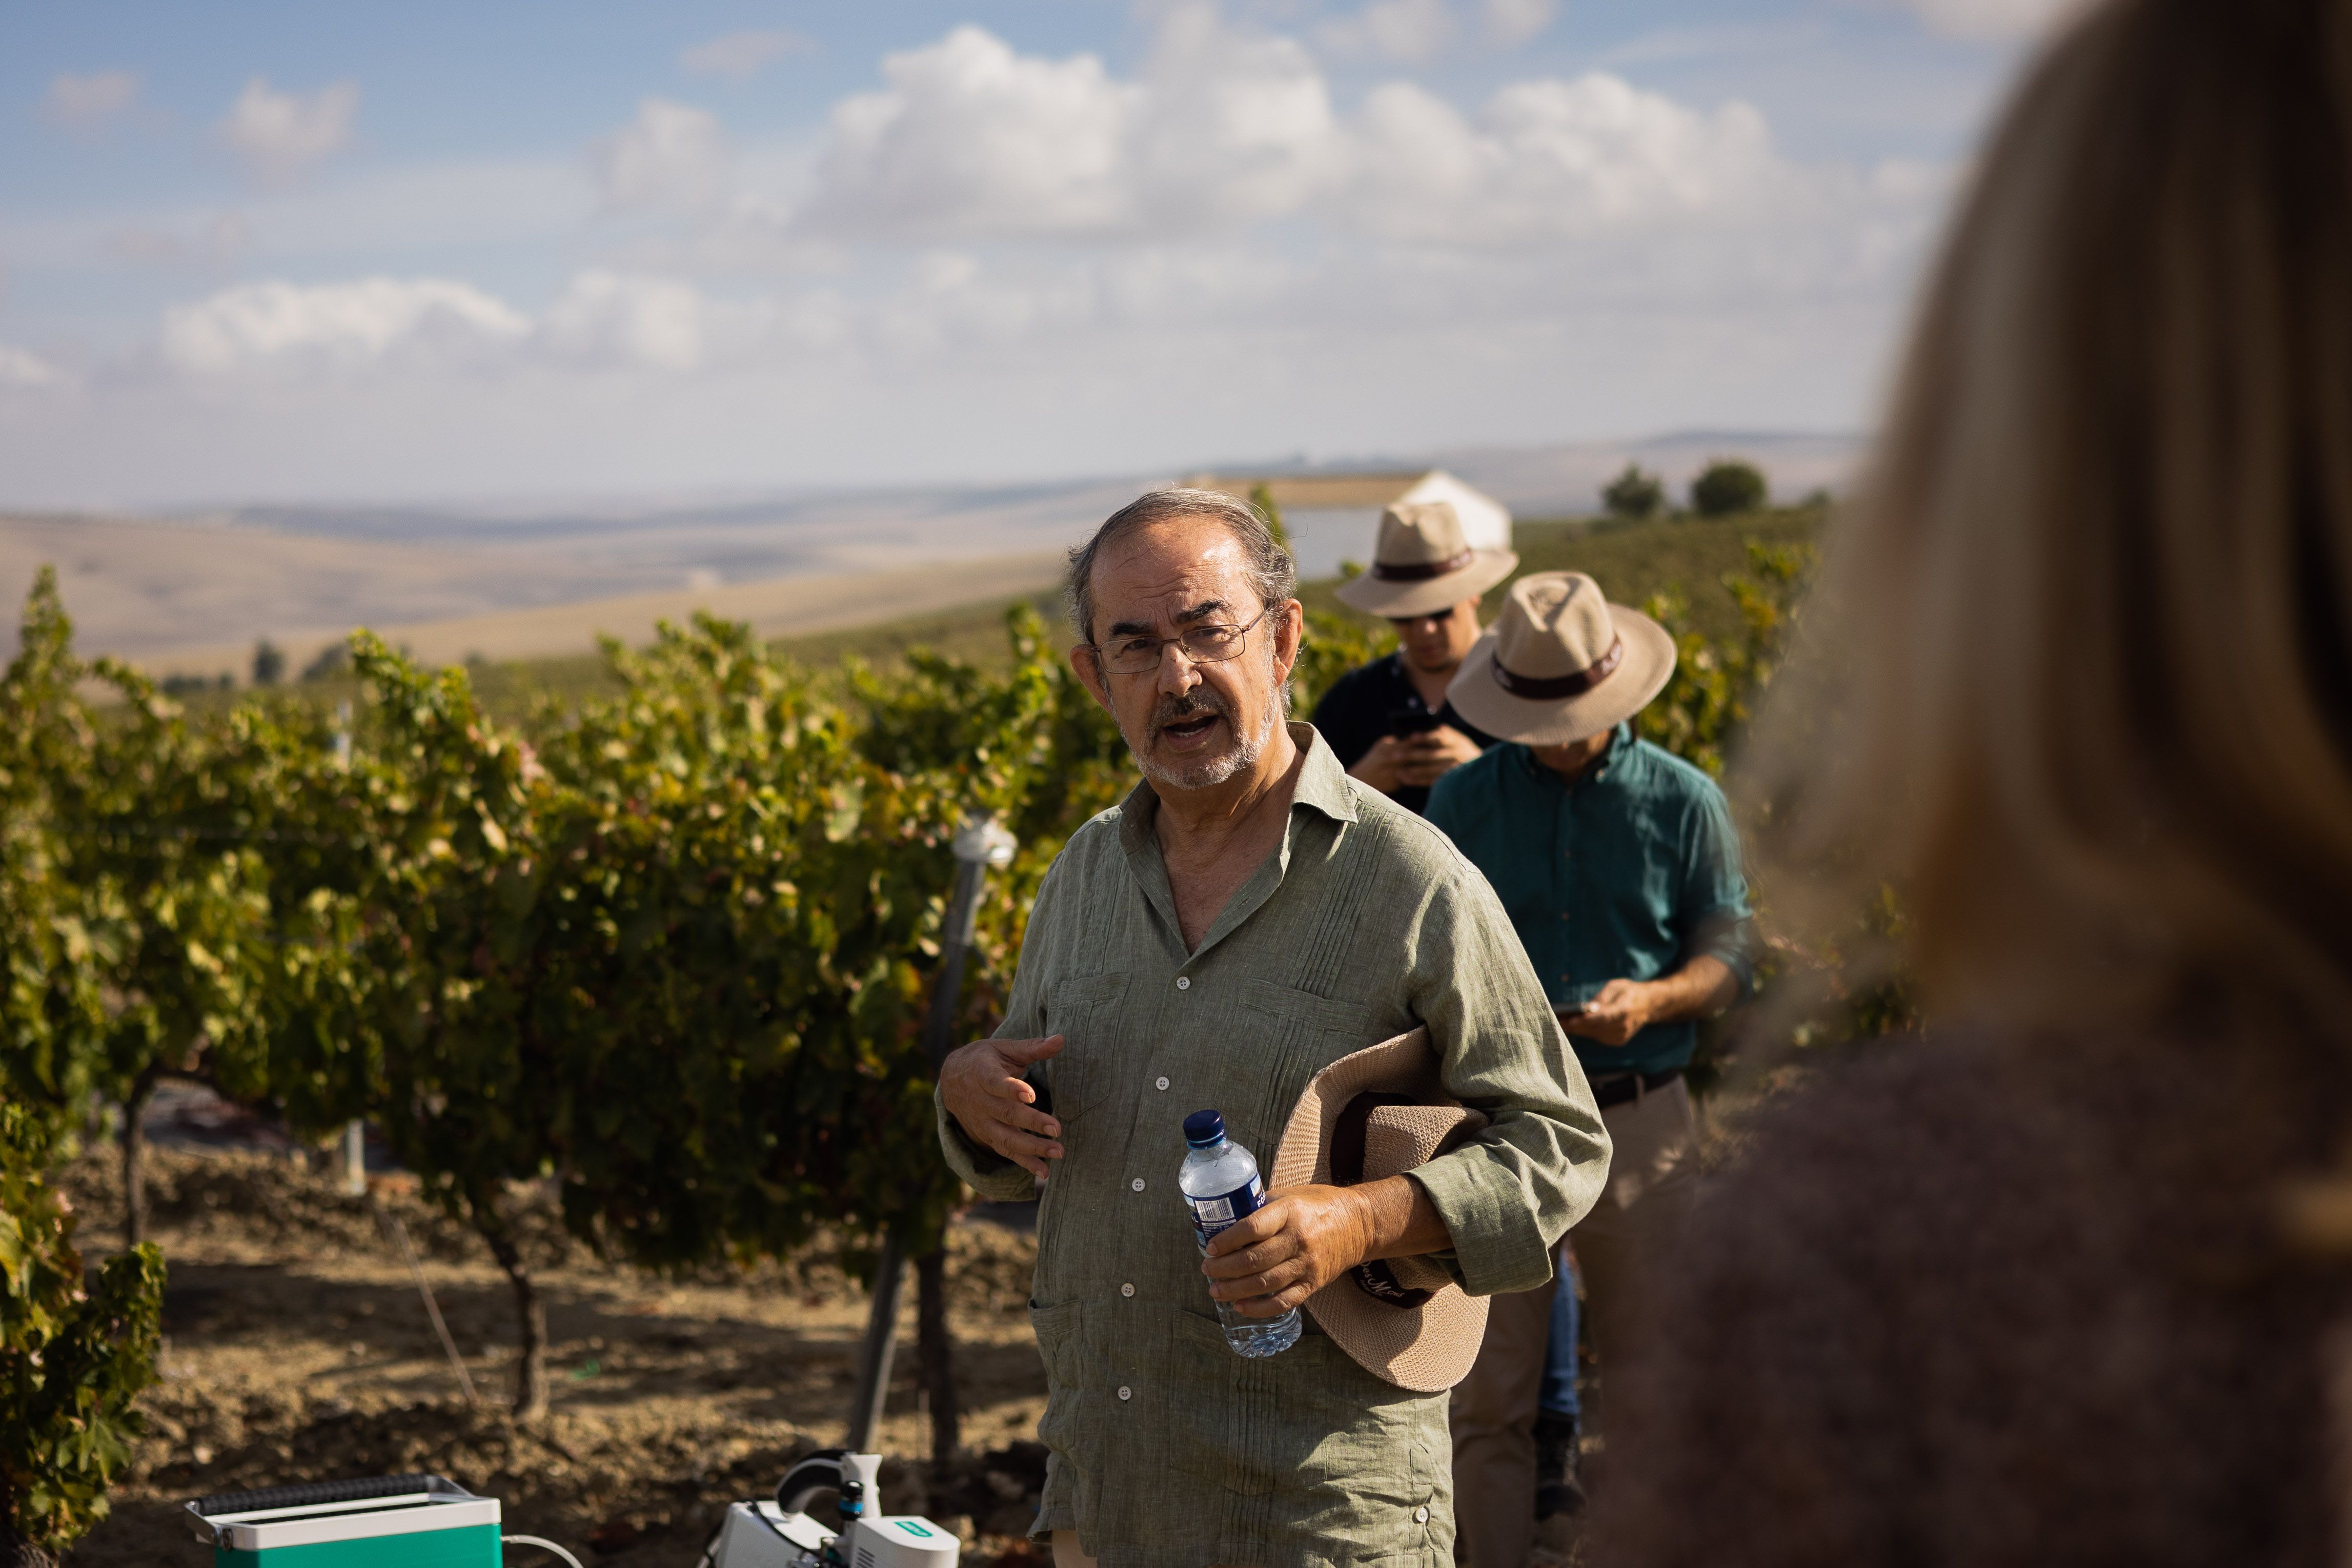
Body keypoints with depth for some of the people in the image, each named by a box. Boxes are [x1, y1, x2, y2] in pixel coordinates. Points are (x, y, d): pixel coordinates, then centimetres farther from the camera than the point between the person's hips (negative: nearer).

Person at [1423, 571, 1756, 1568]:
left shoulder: (1682, 801, 2)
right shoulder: (1462, 802, 5)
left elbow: (1731, 955, 3)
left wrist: (1652, 999, -17)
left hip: (1641, 1122, 0)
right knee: (1489, 1392, 2)